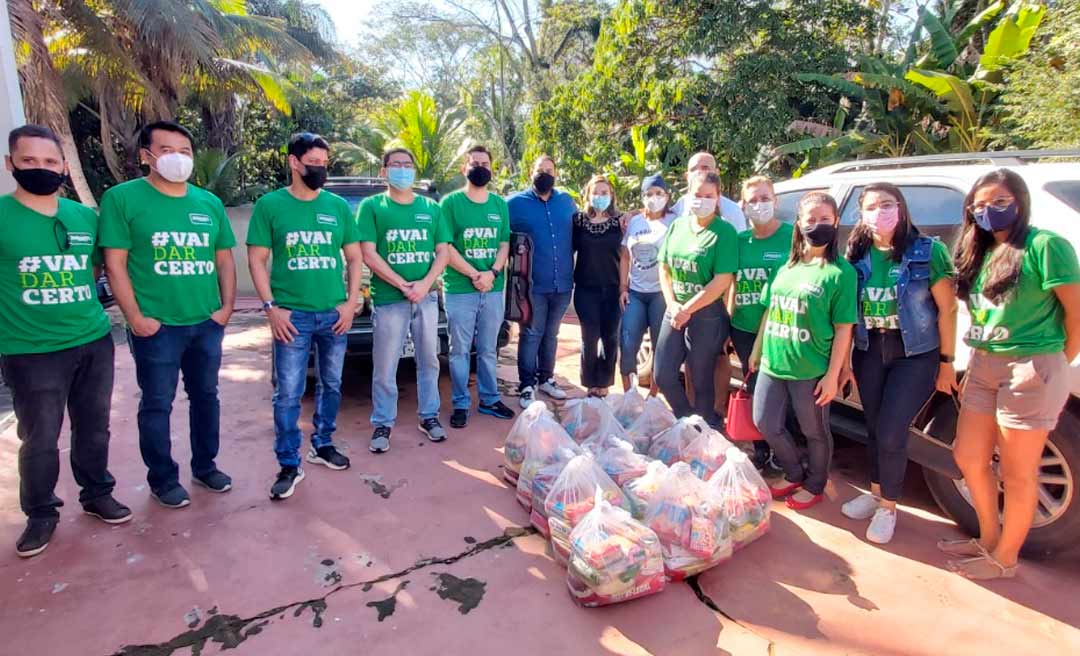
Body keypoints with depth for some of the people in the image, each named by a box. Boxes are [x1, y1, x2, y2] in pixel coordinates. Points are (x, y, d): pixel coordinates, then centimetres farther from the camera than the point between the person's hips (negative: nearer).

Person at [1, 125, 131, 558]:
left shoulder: (86, 217, 6)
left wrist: (82, 308, 12)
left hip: (94, 342, 4)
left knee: (93, 429, 15)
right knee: (39, 440, 7)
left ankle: (97, 494, 33)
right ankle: (41, 514, 26)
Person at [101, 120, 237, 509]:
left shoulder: (209, 203, 8)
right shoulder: (123, 198, -5)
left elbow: (224, 259, 11)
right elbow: (115, 264, -8)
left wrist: (227, 307, 2)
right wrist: (135, 317, -13)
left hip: (208, 323, 5)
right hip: (157, 326, -4)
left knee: (205, 396, 16)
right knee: (157, 405, 7)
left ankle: (205, 467, 33)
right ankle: (163, 479, 24)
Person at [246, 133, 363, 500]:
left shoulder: (338, 206, 6)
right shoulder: (270, 205, -1)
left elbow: (354, 257, 9)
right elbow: (256, 260, -1)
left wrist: (351, 302, -1)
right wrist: (271, 307, -10)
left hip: (334, 314, 3)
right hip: (292, 315, -3)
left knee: (331, 385, 14)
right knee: (288, 394, -1)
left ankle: (322, 445, 32)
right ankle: (289, 466, 10)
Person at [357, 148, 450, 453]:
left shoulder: (431, 208, 11)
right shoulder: (371, 206, 2)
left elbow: (443, 251, 6)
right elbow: (368, 255, -6)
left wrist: (424, 284, -10)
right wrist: (402, 285, -14)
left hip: (427, 297, 3)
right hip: (388, 299, -3)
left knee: (429, 360, 12)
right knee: (385, 367, 2)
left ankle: (429, 416, 26)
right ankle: (382, 424, 14)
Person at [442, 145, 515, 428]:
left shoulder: (500, 205, 11)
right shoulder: (451, 202, -1)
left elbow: (505, 244, 8)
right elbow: (445, 247, -7)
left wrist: (492, 273, -10)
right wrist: (475, 275, -14)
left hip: (494, 290, 4)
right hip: (460, 291, -3)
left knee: (488, 350, 12)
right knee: (460, 350, 3)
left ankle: (490, 399, 24)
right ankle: (461, 404, 13)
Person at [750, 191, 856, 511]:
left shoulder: (841, 272, -8)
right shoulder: (786, 266, 9)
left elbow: (843, 329, -9)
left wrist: (832, 375, -12)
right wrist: (757, 350, 15)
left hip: (811, 370, -5)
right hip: (773, 364, 6)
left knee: (814, 432, 11)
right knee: (766, 423, 12)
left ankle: (814, 486, 34)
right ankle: (795, 474, 36)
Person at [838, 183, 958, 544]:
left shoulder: (928, 251, -10)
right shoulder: (857, 256, 0)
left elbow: (947, 310, -7)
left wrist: (947, 362, -6)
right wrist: (845, 362, 3)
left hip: (916, 355, -3)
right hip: (869, 352, 4)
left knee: (890, 433, -4)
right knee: (874, 429, 13)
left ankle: (888, 507, 18)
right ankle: (876, 492, 36)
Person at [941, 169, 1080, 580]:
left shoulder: (1045, 246, -12)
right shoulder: (980, 252, 11)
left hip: (1030, 369, -8)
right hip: (983, 365, 8)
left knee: (1016, 473, 6)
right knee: (969, 457, 15)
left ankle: (1004, 558, 24)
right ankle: (989, 539, 35)